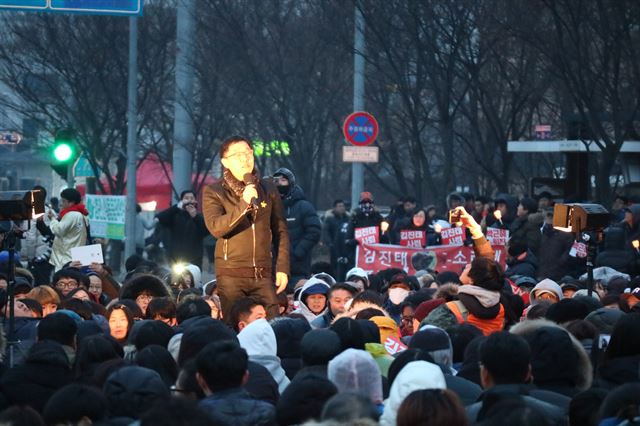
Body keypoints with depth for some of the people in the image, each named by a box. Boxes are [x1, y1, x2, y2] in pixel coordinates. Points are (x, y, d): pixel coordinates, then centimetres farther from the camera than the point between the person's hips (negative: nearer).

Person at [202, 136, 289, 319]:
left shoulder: (268, 189, 11)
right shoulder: (214, 192, 1)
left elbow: (280, 231, 13)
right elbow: (216, 228, -14)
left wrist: (282, 268, 5)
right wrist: (244, 204, -23)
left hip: (263, 274, 3)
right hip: (231, 275, -3)